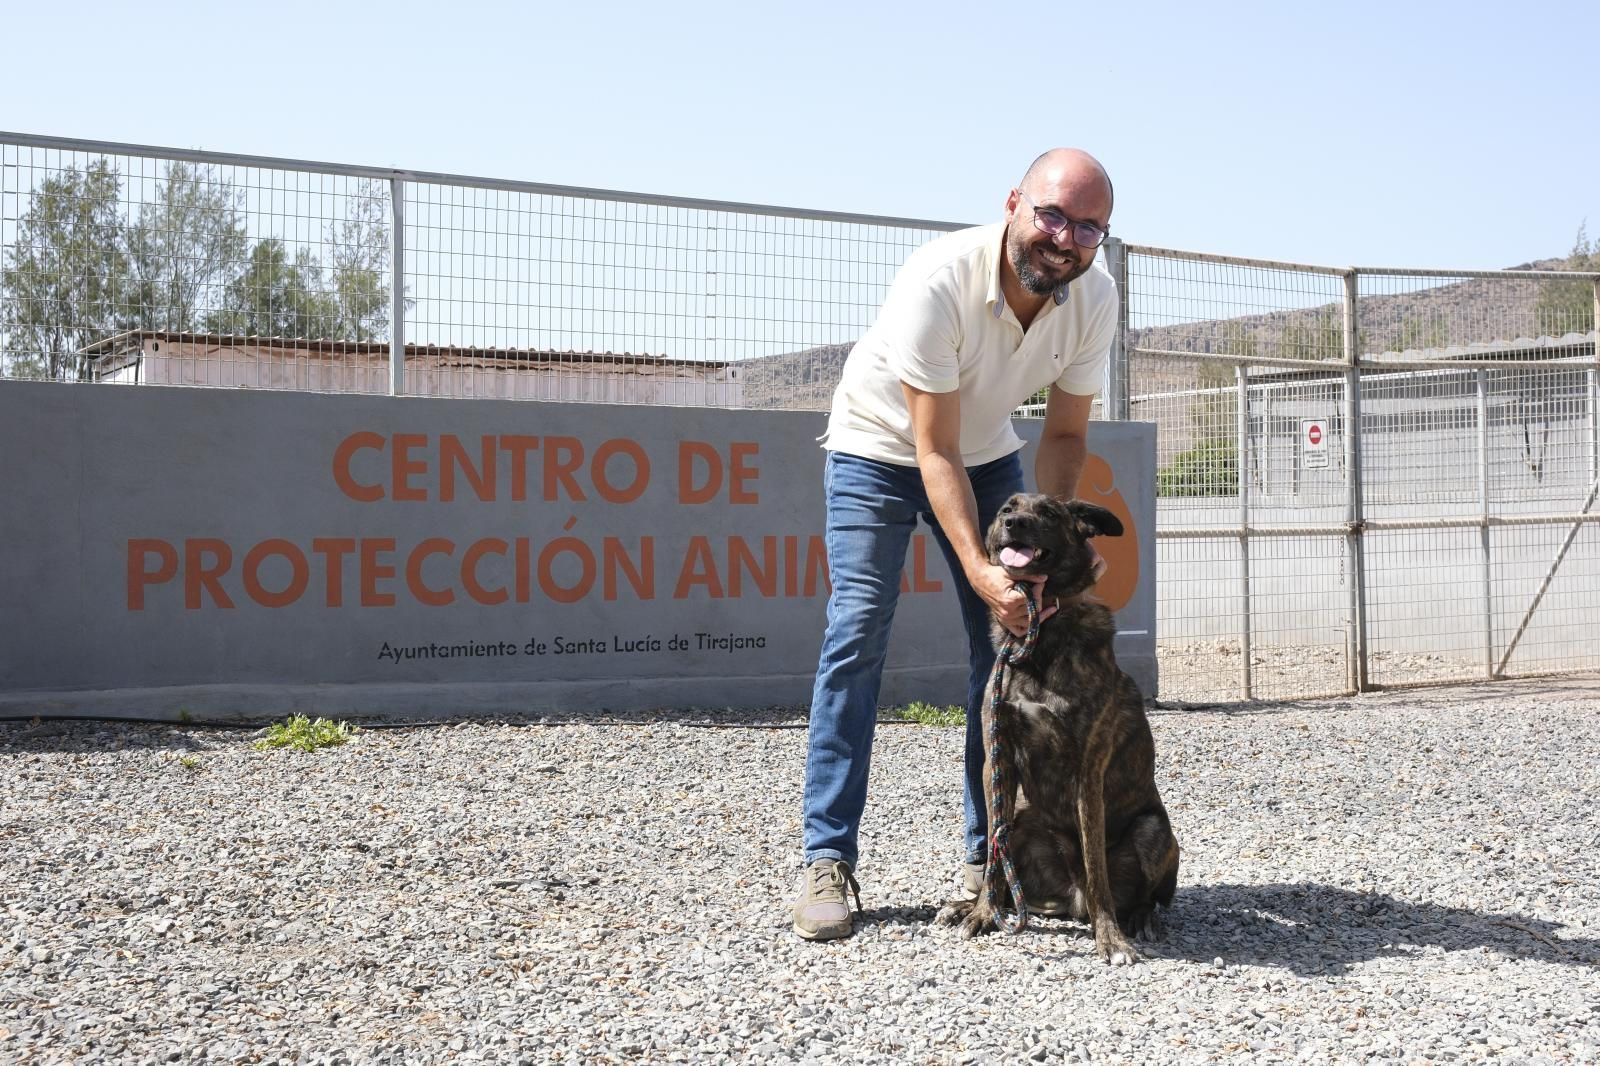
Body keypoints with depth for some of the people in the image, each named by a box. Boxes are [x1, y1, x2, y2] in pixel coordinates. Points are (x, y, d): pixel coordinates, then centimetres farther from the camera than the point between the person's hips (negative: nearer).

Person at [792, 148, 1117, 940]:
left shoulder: (1093, 298, -20)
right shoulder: (939, 281, -35)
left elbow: (1064, 434, -10)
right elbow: (935, 452, -34)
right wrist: (980, 568, -44)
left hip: (987, 453, 5)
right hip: (878, 450, -5)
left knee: (1013, 636, -2)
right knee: (857, 634, -14)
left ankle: (992, 853, 8)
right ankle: (827, 860, -10)